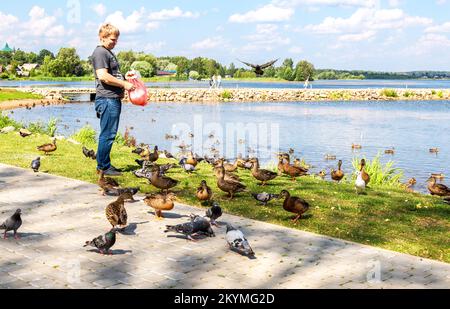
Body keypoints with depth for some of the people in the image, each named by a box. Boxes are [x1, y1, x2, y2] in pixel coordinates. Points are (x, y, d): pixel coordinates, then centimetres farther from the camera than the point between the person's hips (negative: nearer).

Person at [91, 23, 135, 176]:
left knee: (109, 134, 13)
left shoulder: (108, 53, 24)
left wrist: (125, 80, 18)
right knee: (108, 134, -8)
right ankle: (104, 167, -2)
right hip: (107, 99, -10)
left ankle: (103, 164, 20)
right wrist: (124, 84, -16)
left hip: (114, 99, 10)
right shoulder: (100, 52, -9)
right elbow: (103, 76, -20)